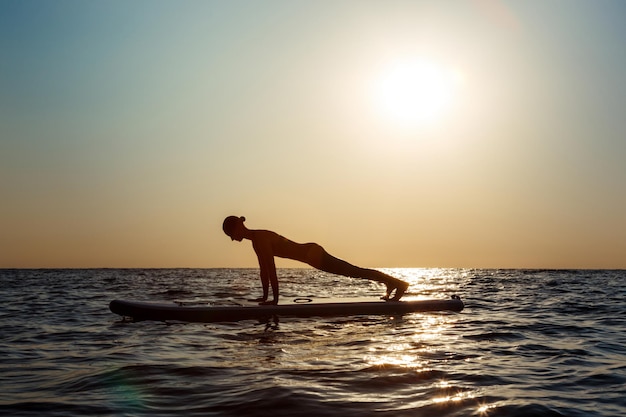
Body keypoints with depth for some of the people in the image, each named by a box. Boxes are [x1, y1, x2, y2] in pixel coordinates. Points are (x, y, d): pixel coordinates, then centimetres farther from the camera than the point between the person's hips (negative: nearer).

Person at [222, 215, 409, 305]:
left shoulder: (260, 239, -18)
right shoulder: (256, 238, 10)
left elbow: (271, 269, -22)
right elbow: (264, 269, 15)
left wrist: (275, 299, -19)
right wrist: (265, 296, 16)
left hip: (312, 254, -8)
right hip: (311, 253, 8)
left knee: (354, 272, -5)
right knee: (353, 272, 18)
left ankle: (398, 283, 1)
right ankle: (390, 282, 31)